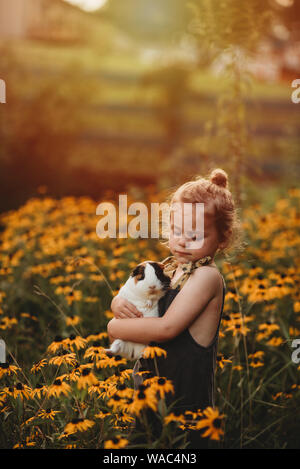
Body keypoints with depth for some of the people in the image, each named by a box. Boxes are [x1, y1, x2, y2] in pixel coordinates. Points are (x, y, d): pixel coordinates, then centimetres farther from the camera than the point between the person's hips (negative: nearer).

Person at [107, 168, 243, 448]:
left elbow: (167, 327, -26)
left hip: (182, 399, -7)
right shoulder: (168, 268, 7)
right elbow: (130, 298, 15)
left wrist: (115, 327, -14)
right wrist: (119, 304, -9)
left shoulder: (207, 276, -18)